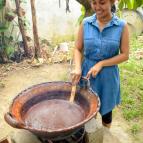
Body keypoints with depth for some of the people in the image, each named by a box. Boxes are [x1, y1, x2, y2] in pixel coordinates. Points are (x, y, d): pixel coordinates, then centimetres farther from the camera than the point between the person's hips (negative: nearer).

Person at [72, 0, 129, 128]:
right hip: (87, 74, 1)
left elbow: (125, 55, -7)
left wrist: (101, 64, -17)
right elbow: (78, 49, 0)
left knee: (106, 108, 17)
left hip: (108, 76, -1)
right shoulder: (86, 23, -4)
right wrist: (78, 68, -16)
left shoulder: (122, 26, -9)